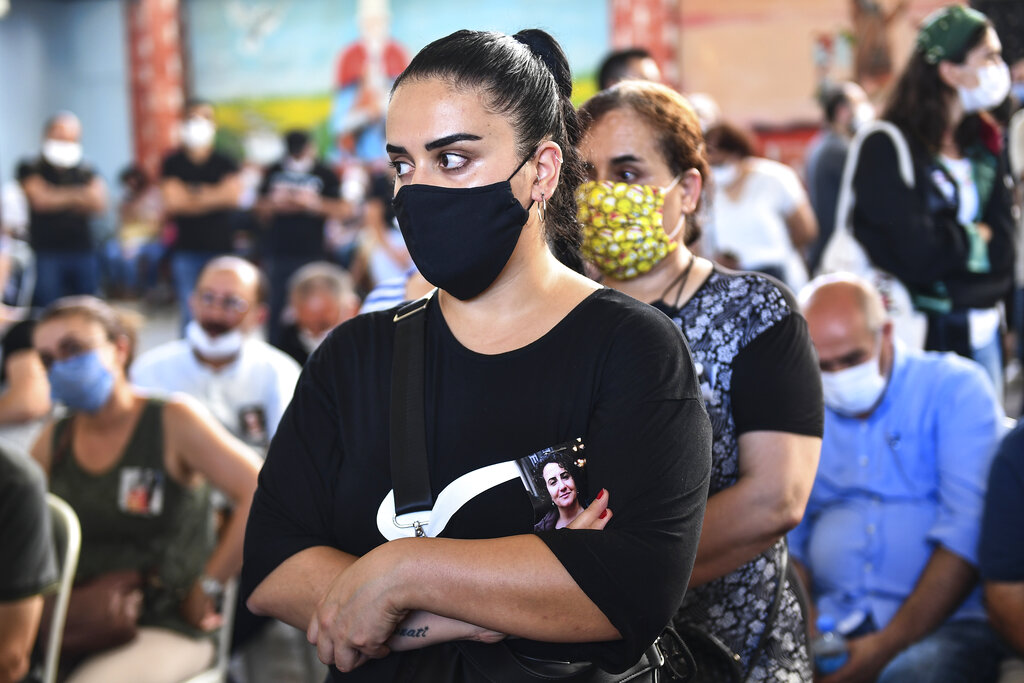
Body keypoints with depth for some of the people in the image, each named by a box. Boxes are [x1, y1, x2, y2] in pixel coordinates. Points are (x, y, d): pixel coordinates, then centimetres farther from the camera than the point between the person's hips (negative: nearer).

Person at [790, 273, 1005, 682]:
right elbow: (786, 538, 13)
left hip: (946, 622, -3)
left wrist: (889, 647, -15)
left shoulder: (955, 388, 0)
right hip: (834, 626, 3)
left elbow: (966, 533, -9)